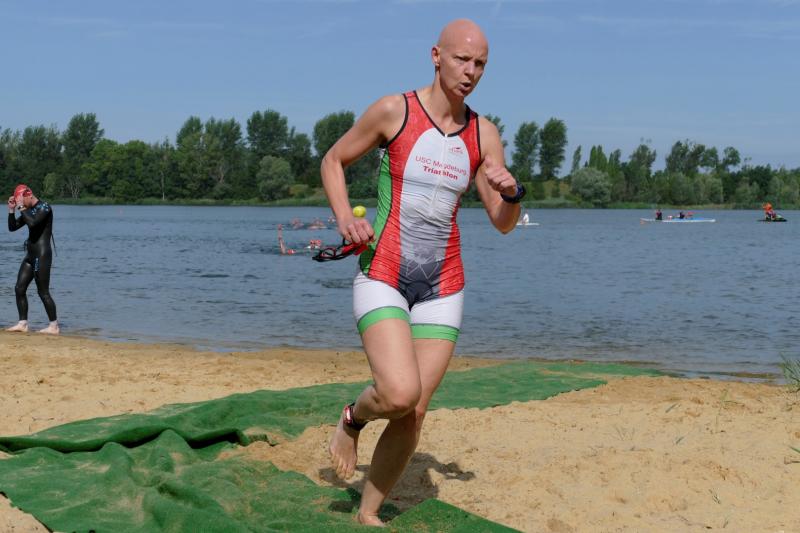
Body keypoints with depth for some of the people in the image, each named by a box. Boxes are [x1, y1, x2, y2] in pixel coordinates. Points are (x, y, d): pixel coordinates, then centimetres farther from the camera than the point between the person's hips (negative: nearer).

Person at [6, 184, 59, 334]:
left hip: (42, 255, -9)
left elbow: (32, 222, -28)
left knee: (43, 292, -7)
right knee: (19, 288, 6)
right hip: (30, 255, 9)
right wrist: (11, 209, 5)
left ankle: (54, 326, -1)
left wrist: (21, 208, -18)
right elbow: (12, 227, 17)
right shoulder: (29, 210, 15)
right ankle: (23, 323, 11)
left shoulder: (44, 207, -11)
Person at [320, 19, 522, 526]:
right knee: (400, 394, -23)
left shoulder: (484, 135, 3)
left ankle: (368, 513, 22)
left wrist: (512, 191, -15)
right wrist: (345, 218, -10)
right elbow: (333, 161, 7)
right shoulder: (393, 110, -6)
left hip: (442, 287, 4)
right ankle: (353, 418, 14)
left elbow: (504, 224, 8)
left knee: (414, 414, 1)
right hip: (382, 279, -3)